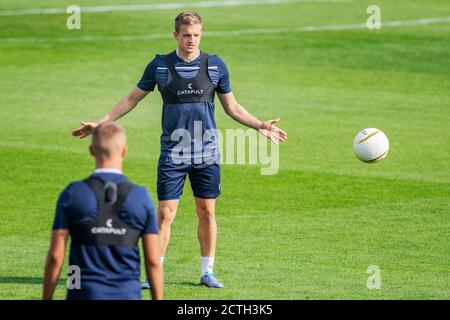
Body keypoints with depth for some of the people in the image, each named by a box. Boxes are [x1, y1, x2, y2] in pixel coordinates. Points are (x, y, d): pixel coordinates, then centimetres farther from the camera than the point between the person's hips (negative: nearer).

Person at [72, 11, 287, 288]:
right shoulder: (160, 65, 0)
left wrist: (260, 126, 2)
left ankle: (207, 271, 16)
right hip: (172, 154, -1)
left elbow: (232, 107, 13)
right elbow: (132, 99, 10)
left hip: (207, 154, 1)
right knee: (165, 213, -5)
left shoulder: (216, 65, 2)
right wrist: (100, 124, 7)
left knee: (207, 212, 5)